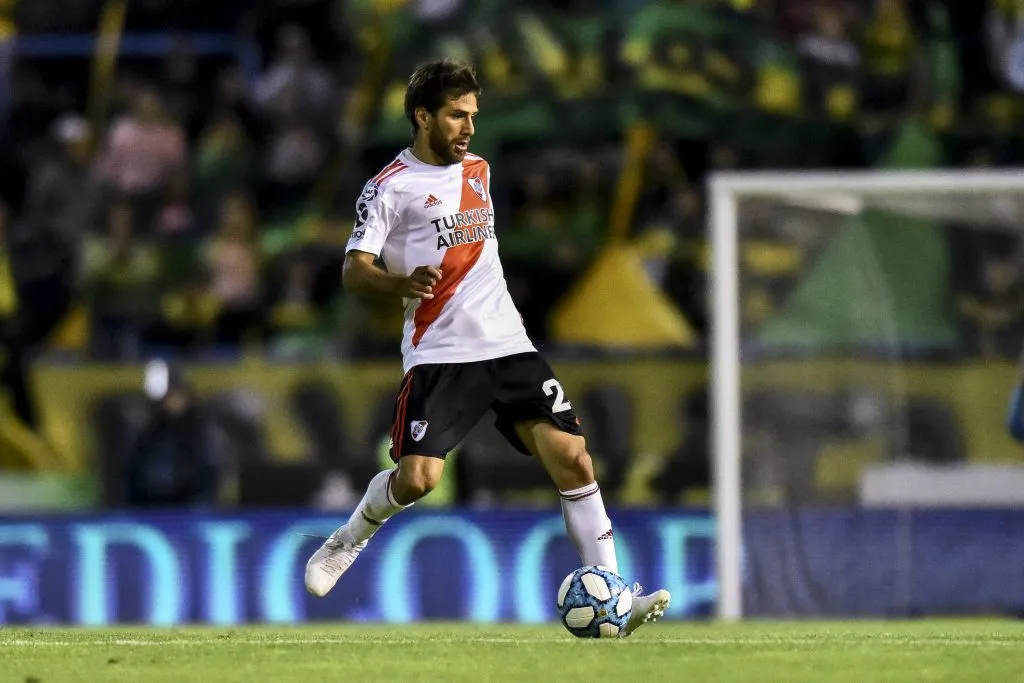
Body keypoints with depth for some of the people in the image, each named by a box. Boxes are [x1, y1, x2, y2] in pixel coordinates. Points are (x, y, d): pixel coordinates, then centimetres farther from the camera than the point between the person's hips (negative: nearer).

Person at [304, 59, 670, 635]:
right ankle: (348, 541, 16)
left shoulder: (478, 170, 16)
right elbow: (354, 271, -13)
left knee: (572, 457, -10)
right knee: (417, 478, -17)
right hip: (439, 355, -5)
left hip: (508, 345, 5)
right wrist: (402, 284, -32)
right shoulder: (391, 187, -4)